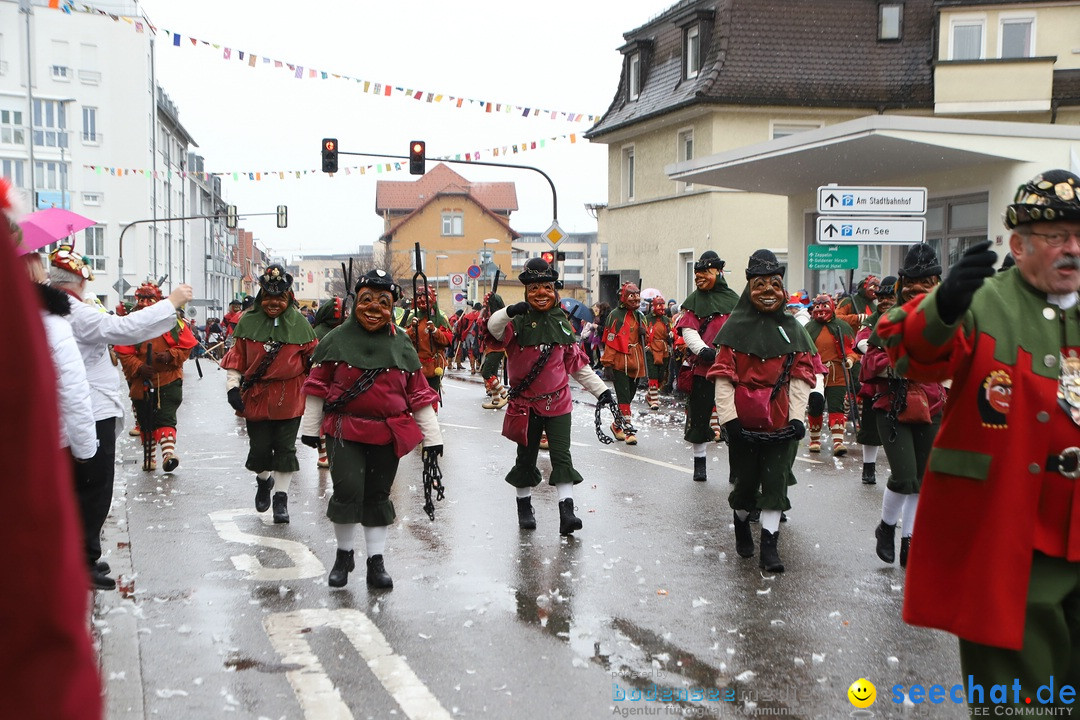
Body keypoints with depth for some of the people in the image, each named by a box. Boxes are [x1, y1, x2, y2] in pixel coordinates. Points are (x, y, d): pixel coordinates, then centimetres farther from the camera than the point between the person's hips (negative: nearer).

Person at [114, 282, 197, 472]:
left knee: (165, 418, -15)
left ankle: (169, 451, -22)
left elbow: (186, 346, 1)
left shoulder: (171, 321, 0)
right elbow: (123, 353, -2)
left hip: (168, 379, -2)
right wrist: (138, 367, -18)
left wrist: (170, 356, -16)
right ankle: (149, 456, 24)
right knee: (145, 421, 12)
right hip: (141, 382, 2)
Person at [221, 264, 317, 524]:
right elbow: (236, 357, 6)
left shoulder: (299, 323, 1)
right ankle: (264, 480, 35)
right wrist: (232, 386, -5)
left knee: (285, 447, 0)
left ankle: (281, 497, 11)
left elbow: (313, 360, 8)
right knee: (259, 447, 4)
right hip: (256, 395, 1)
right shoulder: (248, 322, 1)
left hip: (289, 397, 0)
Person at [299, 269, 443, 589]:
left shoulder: (401, 345, 5)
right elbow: (317, 386, 6)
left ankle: (376, 564, 21)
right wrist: (310, 428, 8)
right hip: (346, 430, -2)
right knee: (348, 489, -14)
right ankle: (344, 555, 10)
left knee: (378, 496, 9)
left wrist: (433, 438, 6)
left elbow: (419, 393, 7)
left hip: (388, 433, 2)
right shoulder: (336, 340, -2)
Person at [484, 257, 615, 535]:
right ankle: (524, 506, 26)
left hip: (558, 402, 2)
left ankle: (567, 511, -6)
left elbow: (577, 363, 13)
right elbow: (494, 329, -28)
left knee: (562, 456, -5)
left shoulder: (561, 322, 7)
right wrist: (507, 312, -48)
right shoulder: (518, 321, -6)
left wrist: (600, 390, 10)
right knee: (526, 457, 10)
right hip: (526, 403, -2)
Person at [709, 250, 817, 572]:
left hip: (781, 422, 1)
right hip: (744, 422, -1)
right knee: (745, 480, 10)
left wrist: (797, 417, -7)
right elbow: (723, 376, -6)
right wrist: (728, 417, -12)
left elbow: (800, 377, 2)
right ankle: (741, 523, 38)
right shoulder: (736, 327, -2)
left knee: (775, 482, 0)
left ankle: (769, 546, 5)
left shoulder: (793, 329, 5)